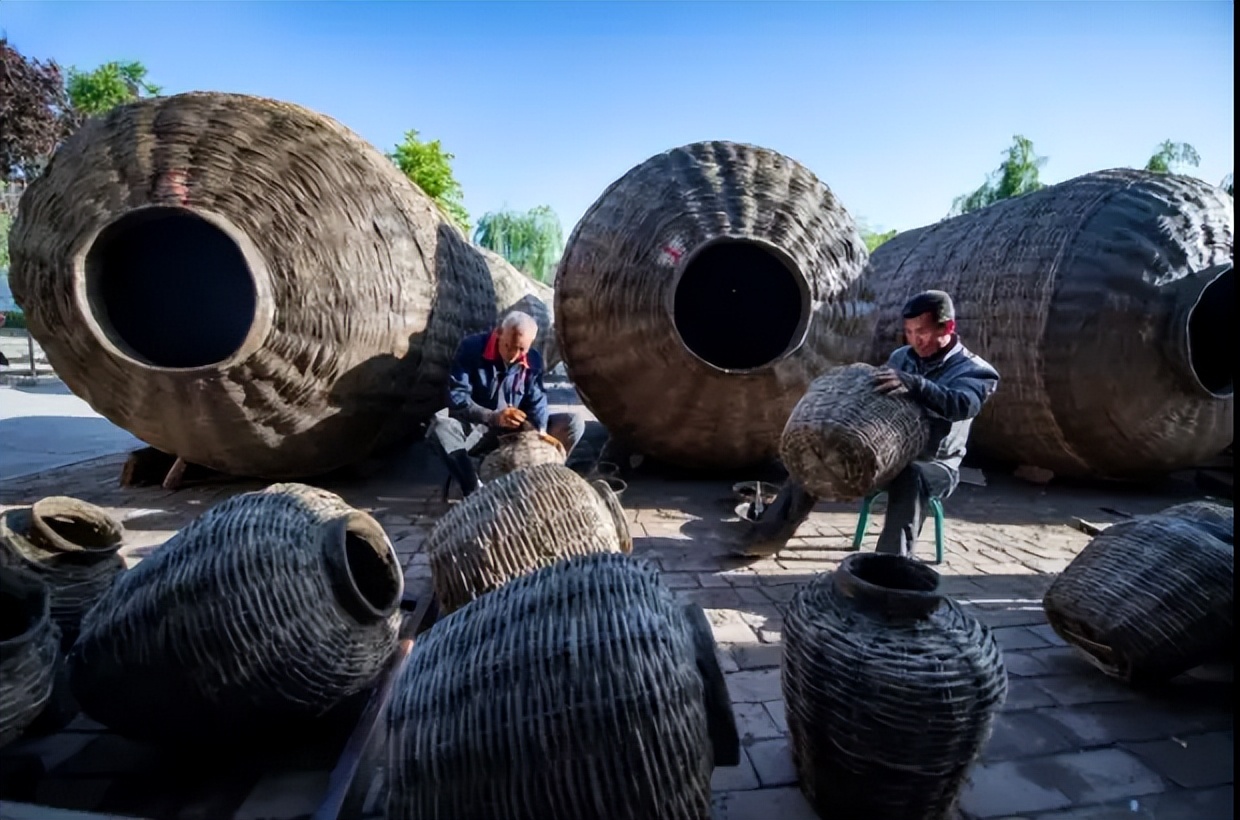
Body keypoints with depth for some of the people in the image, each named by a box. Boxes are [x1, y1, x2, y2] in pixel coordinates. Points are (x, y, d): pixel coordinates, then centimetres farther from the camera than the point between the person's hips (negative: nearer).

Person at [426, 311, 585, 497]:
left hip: (516, 432, 3)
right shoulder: (471, 347, -15)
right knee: (440, 426, -35)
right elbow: (457, 399, -21)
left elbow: (536, 404, -8)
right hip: (477, 429, -3)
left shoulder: (533, 360, -4)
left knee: (574, 423, -14)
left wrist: (540, 433, -30)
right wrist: (494, 417, -36)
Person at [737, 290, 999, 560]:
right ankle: (772, 534, -7)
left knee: (910, 479, -40)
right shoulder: (900, 357, 10)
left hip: (933, 465, -5)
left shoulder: (974, 370, -7)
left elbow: (963, 405, -30)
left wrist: (913, 385, -47)